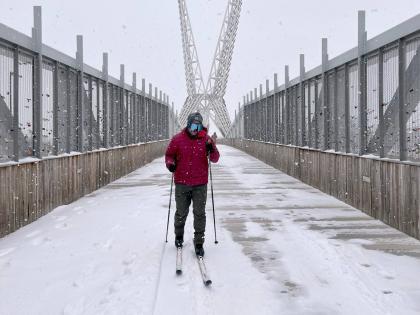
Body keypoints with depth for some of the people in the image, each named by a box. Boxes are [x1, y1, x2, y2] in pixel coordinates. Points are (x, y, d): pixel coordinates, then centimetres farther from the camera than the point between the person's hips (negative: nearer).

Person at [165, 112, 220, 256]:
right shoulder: (178, 139, -3)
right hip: (182, 183, 0)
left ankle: (199, 242, 14)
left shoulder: (206, 139, -2)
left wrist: (212, 149, -22)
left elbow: (215, 159, -3)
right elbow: (169, 154, 9)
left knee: (199, 213, 3)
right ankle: (178, 235, 38)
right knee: (181, 212, 14)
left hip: (200, 184, 0)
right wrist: (170, 163, -12)